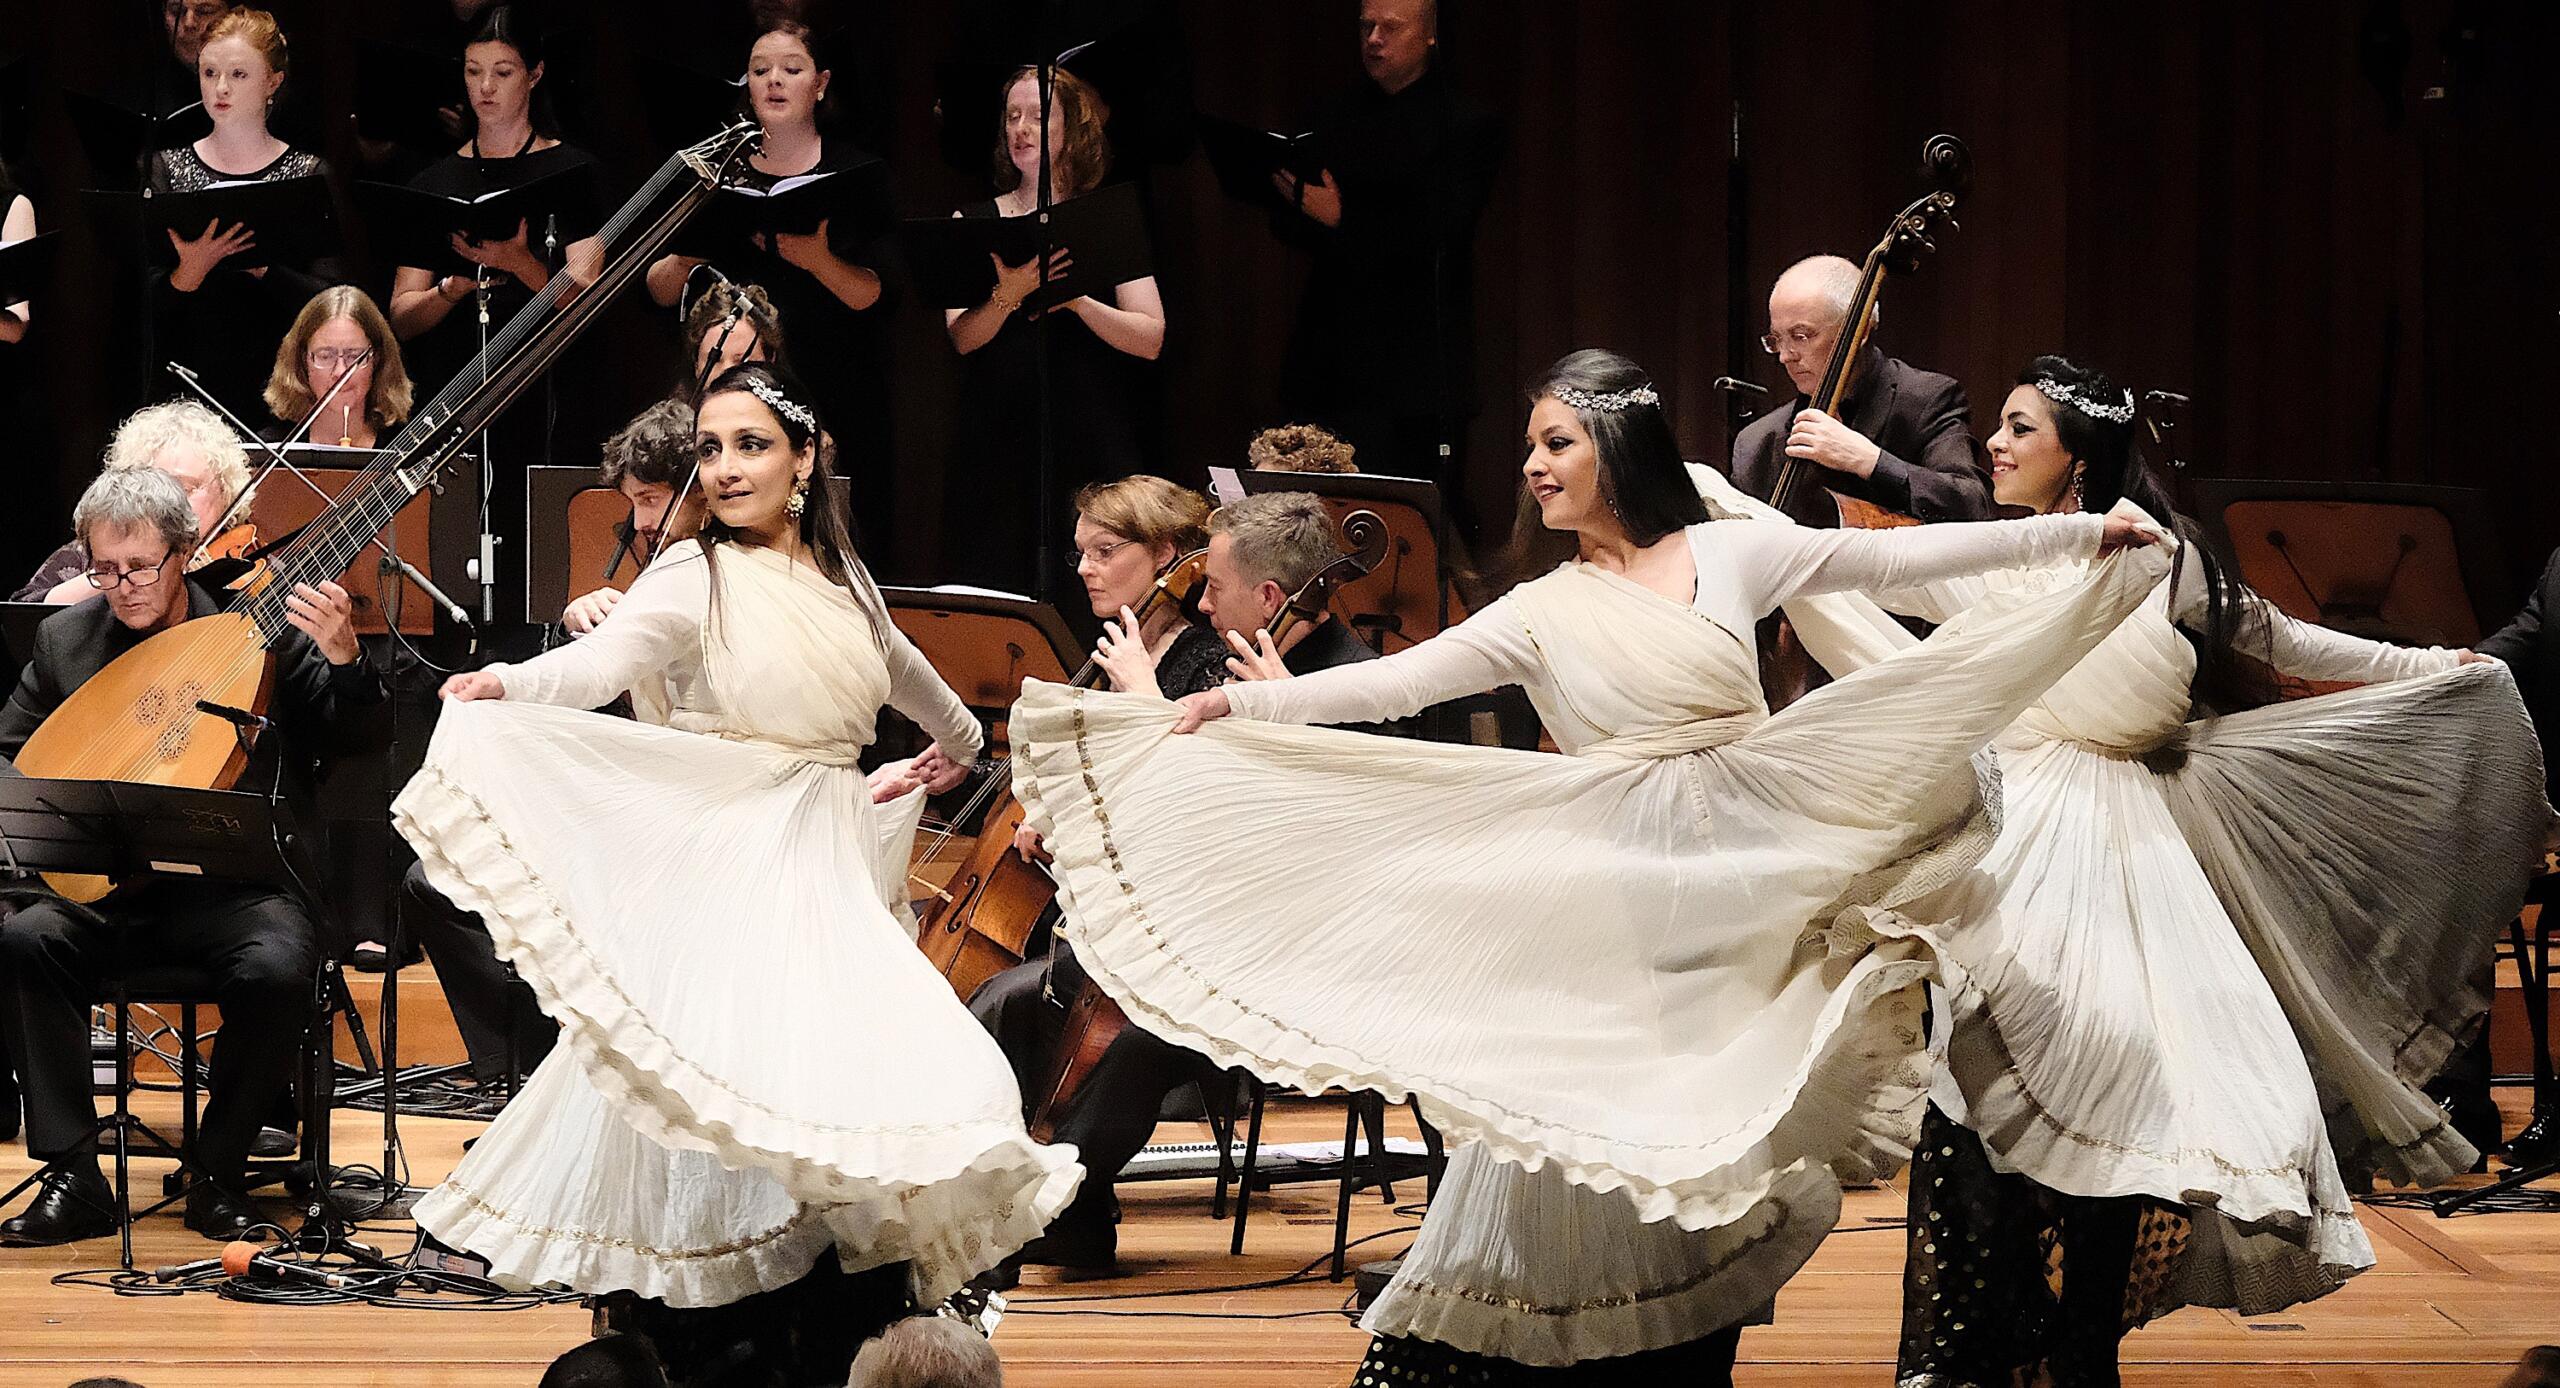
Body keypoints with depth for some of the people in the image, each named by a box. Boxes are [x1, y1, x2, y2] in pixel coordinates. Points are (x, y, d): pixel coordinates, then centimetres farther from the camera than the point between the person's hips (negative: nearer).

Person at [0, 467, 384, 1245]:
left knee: (277, 968, -33)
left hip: (232, 886, -2)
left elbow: (353, 743, -1)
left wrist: (344, 660, -20)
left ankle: (218, 1175, -11)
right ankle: (72, 1179, -20)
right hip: (105, 892, 2)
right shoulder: (65, 639, 8)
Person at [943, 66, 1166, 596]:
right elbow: (963, 336, -3)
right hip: (998, 446, 1)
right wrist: (1009, 293, -23)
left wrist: (1075, 297, -17)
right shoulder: (973, 222, 10)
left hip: (1091, 448, -1)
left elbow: (1151, 341, -3)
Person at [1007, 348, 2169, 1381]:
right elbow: (1394, 682, -7)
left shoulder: (1731, 555, 4)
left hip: (1753, 890, 1)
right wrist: (1243, 703, -19)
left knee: (1725, 1159, 4)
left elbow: (1899, 557, 5)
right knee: (1600, 1144, -4)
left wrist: (2082, 533, 2)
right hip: (1621, 904, -1)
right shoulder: (1540, 616, 2)